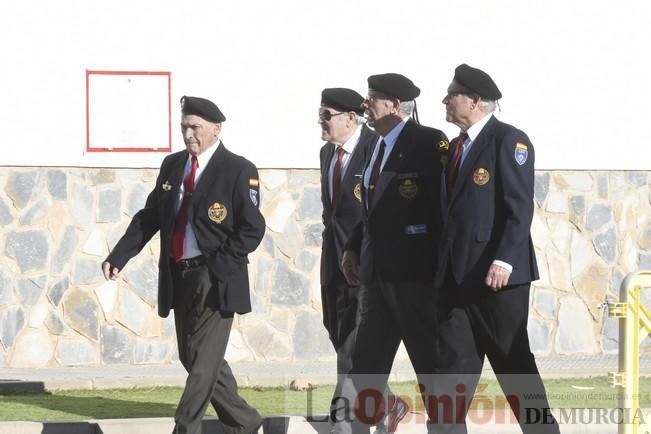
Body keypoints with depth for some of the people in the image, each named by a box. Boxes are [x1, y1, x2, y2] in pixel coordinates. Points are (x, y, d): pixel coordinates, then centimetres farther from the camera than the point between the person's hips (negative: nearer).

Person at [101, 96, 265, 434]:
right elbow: (149, 217, 12)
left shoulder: (238, 171, -8)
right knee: (193, 358, 12)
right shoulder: (172, 165, 10)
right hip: (178, 277, 7)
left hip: (216, 280, -7)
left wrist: (216, 267, -16)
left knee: (203, 361, -10)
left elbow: (252, 229, -10)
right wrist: (118, 256, 1)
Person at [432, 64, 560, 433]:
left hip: (496, 274, -7)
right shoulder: (456, 147, 18)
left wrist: (504, 260, -23)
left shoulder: (509, 140, -7)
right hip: (457, 275, 8)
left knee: (514, 362, -1)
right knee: (453, 364, 4)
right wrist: (444, 265, 13)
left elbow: (520, 206, -15)